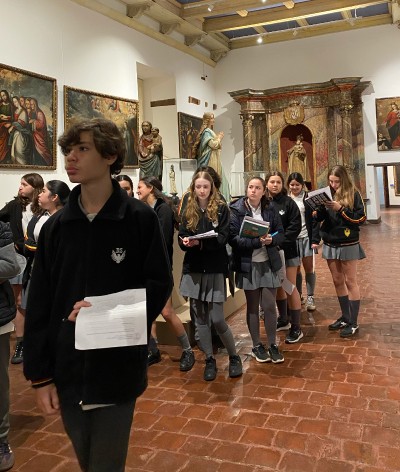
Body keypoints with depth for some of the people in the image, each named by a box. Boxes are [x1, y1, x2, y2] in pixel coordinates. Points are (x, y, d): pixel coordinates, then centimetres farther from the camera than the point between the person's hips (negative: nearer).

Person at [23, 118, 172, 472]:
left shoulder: (140, 218, -7)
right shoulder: (56, 226, 2)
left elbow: (159, 285, -5)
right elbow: (38, 305, 3)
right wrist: (40, 375, 0)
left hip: (119, 368, -3)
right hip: (67, 370, 4)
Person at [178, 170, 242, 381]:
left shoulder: (221, 208, -1)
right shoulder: (188, 210, 9)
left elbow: (223, 237, -10)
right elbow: (181, 237, 5)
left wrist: (201, 242, -26)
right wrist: (186, 241, -19)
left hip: (215, 269, -3)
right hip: (193, 269, 4)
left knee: (217, 319, -5)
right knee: (200, 318, 8)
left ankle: (234, 357, 17)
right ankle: (209, 360, 22)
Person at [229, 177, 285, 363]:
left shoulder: (270, 210, 2)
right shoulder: (236, 210, -7)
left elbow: (281, 234, 4)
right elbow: (233, 238, -14)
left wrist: (271, 239, -18)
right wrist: (257, 242, -24)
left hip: (268, 263, 2)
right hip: (248, 264, -2)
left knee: (269, 306, 3)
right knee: (252, 307, 10)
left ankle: (272, 345, 20)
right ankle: (257, 346, 25)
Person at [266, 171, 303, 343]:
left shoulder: (288, 202, -6)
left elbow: (295, 226, -12)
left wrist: (279, 240, -21)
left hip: (287, 251, -3)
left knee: (290, 288, -1)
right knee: (277, 287, 17)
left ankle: (296, 328, 8)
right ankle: (283, 320, 34)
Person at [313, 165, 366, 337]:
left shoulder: (353, 194, -8)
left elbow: (361, 218, -13)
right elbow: (321, 217, 8)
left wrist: (341, 209, -22)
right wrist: (317, 210, -13)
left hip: (348, 244, -5)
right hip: (330, 243, 5)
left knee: (350, 281, 1)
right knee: (337, 281, 13)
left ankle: (353, 323, 9)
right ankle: (345, 317, 26)